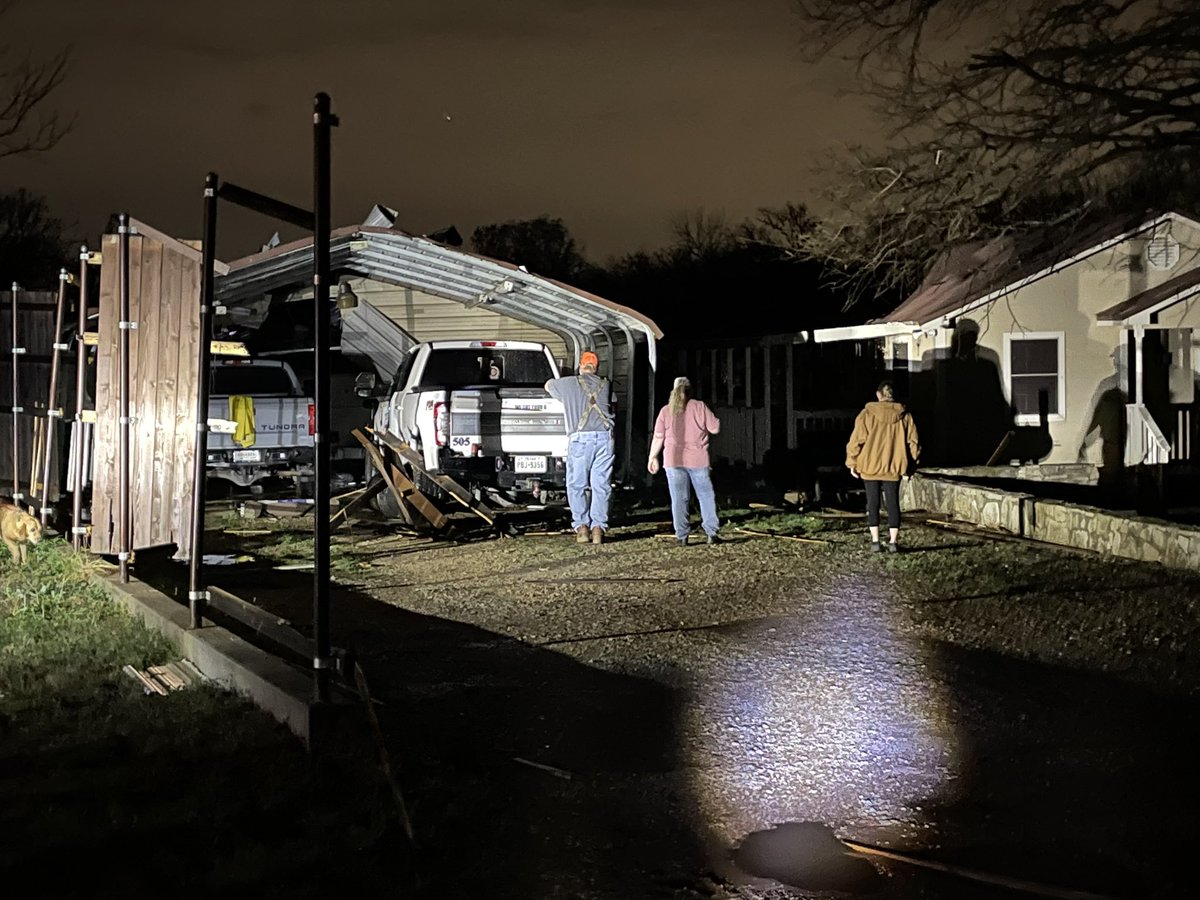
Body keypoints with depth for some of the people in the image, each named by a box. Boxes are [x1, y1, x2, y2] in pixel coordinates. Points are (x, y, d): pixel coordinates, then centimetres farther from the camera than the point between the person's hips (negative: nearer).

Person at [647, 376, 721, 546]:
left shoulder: (666, 410, 5)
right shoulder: (699, 407, 1)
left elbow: (658, 437, 4)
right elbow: (715, 428, 3)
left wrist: (653, 457, 12)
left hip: (673, 460, 1)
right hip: (698, 459, -1)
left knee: (679, 499, 1)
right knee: (706, 495, 7)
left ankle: (681, 536, -1)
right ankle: (712, 533, 2)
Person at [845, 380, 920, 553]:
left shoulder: (867, 414, -7)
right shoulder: (904, 415, 0)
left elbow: (857, 440, -9)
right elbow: (913, 442, 2)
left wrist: (852, 462, 1)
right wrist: (910, 464, 13)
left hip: (870, 467, -1)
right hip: (894, 467, 1)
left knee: (873, 503, 6)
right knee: (893, 503, 8)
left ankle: (875, 541, 4)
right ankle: (892, 542, 5)